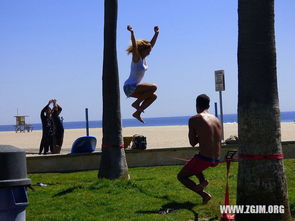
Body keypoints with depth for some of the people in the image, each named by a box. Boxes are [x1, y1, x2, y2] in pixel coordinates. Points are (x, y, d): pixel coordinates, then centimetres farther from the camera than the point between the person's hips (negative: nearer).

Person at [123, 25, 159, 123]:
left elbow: (152, 44, 18)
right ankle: (136, 103, -11)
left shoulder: (143, 58, 12)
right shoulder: (136, 58, -10)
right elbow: (134, 45, -27)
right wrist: (132, 32, -39)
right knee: (153, 87, -20)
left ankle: (137, 113, 10)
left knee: (153, 96, 13)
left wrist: (156, 33, 17)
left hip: (134, 87, 9)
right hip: (130, 87, -9)